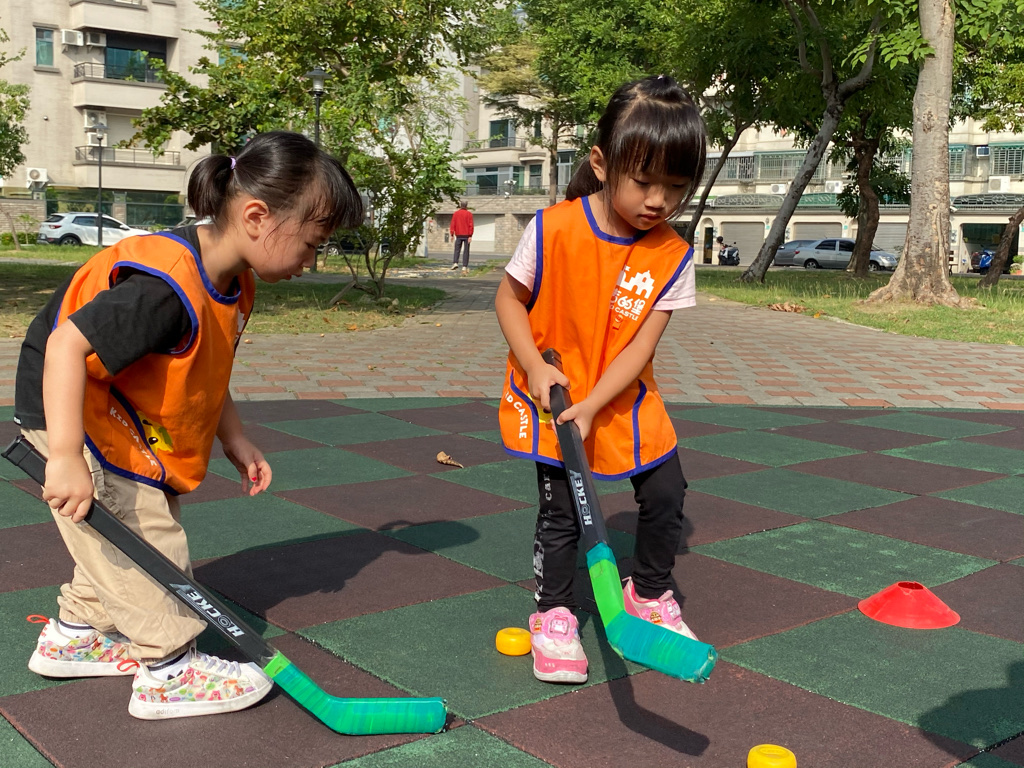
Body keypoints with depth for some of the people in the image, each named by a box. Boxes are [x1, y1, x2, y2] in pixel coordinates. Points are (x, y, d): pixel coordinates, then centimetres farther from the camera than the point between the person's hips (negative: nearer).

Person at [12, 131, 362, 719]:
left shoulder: (233, 286, -3)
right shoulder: (166, 286, -35)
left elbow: (204, 378, 11)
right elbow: (67, 345, -39)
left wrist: (235, 440, 6)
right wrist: (66, 458, -41)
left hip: (123, 422, 10)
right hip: (72, 413, -10)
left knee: (117, 539, 19)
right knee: (146, 537, -6)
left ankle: (75, 636, 37)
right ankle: (169, 670, 8)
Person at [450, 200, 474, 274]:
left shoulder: (456, 213, 4)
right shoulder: (469, 214, -2)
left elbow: (453, 224, 1)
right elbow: (470, 225, -8)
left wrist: (452, 234, 2)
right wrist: (470, 236, -9)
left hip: (458, 235, 2)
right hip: (466, 235, -2)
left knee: (457, 249, 10)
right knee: (466, 251, 1)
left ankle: (455, 263, -11)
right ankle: (464, 267, -5)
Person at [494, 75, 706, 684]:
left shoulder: (672, 255, -12)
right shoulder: (554, 229, -19)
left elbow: (641, 344, -14)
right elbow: (510, 299, -7)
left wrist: (591, 407, -24)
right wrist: (535, 367, -19)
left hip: (624, 401, 3)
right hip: (550, 399, -3)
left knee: (667, 496, 5)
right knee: (561, 513, -2)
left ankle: (650, 593, 31)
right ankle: (553, 615, 19)